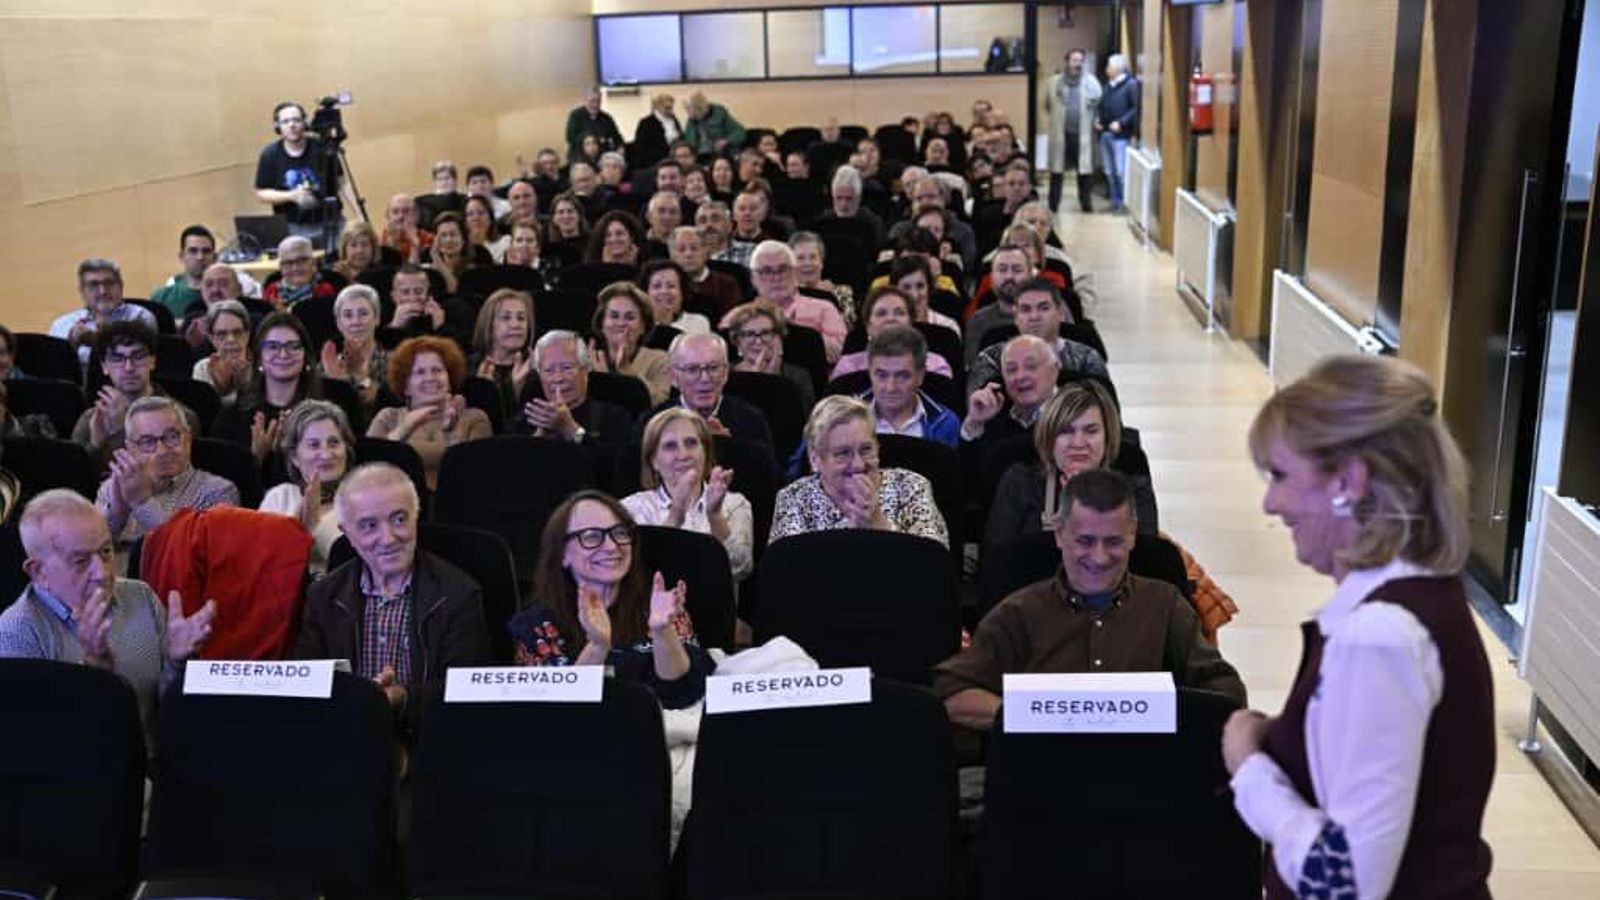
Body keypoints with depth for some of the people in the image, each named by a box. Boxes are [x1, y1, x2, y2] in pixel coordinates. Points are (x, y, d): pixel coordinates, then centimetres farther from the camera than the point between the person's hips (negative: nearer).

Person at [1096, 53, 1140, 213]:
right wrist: (1098, 122, 8)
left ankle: (1123, 202, 0)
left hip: (1121, 135, -8)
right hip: (1105, 133, 8)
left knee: (1121, 172, -7)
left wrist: (1121, 123, -20)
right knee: (1109, 172, 12)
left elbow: (1135, 108, -14)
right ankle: (1115, 202, 20)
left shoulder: (1131, 84, -7)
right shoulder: (1108, 85, 17)